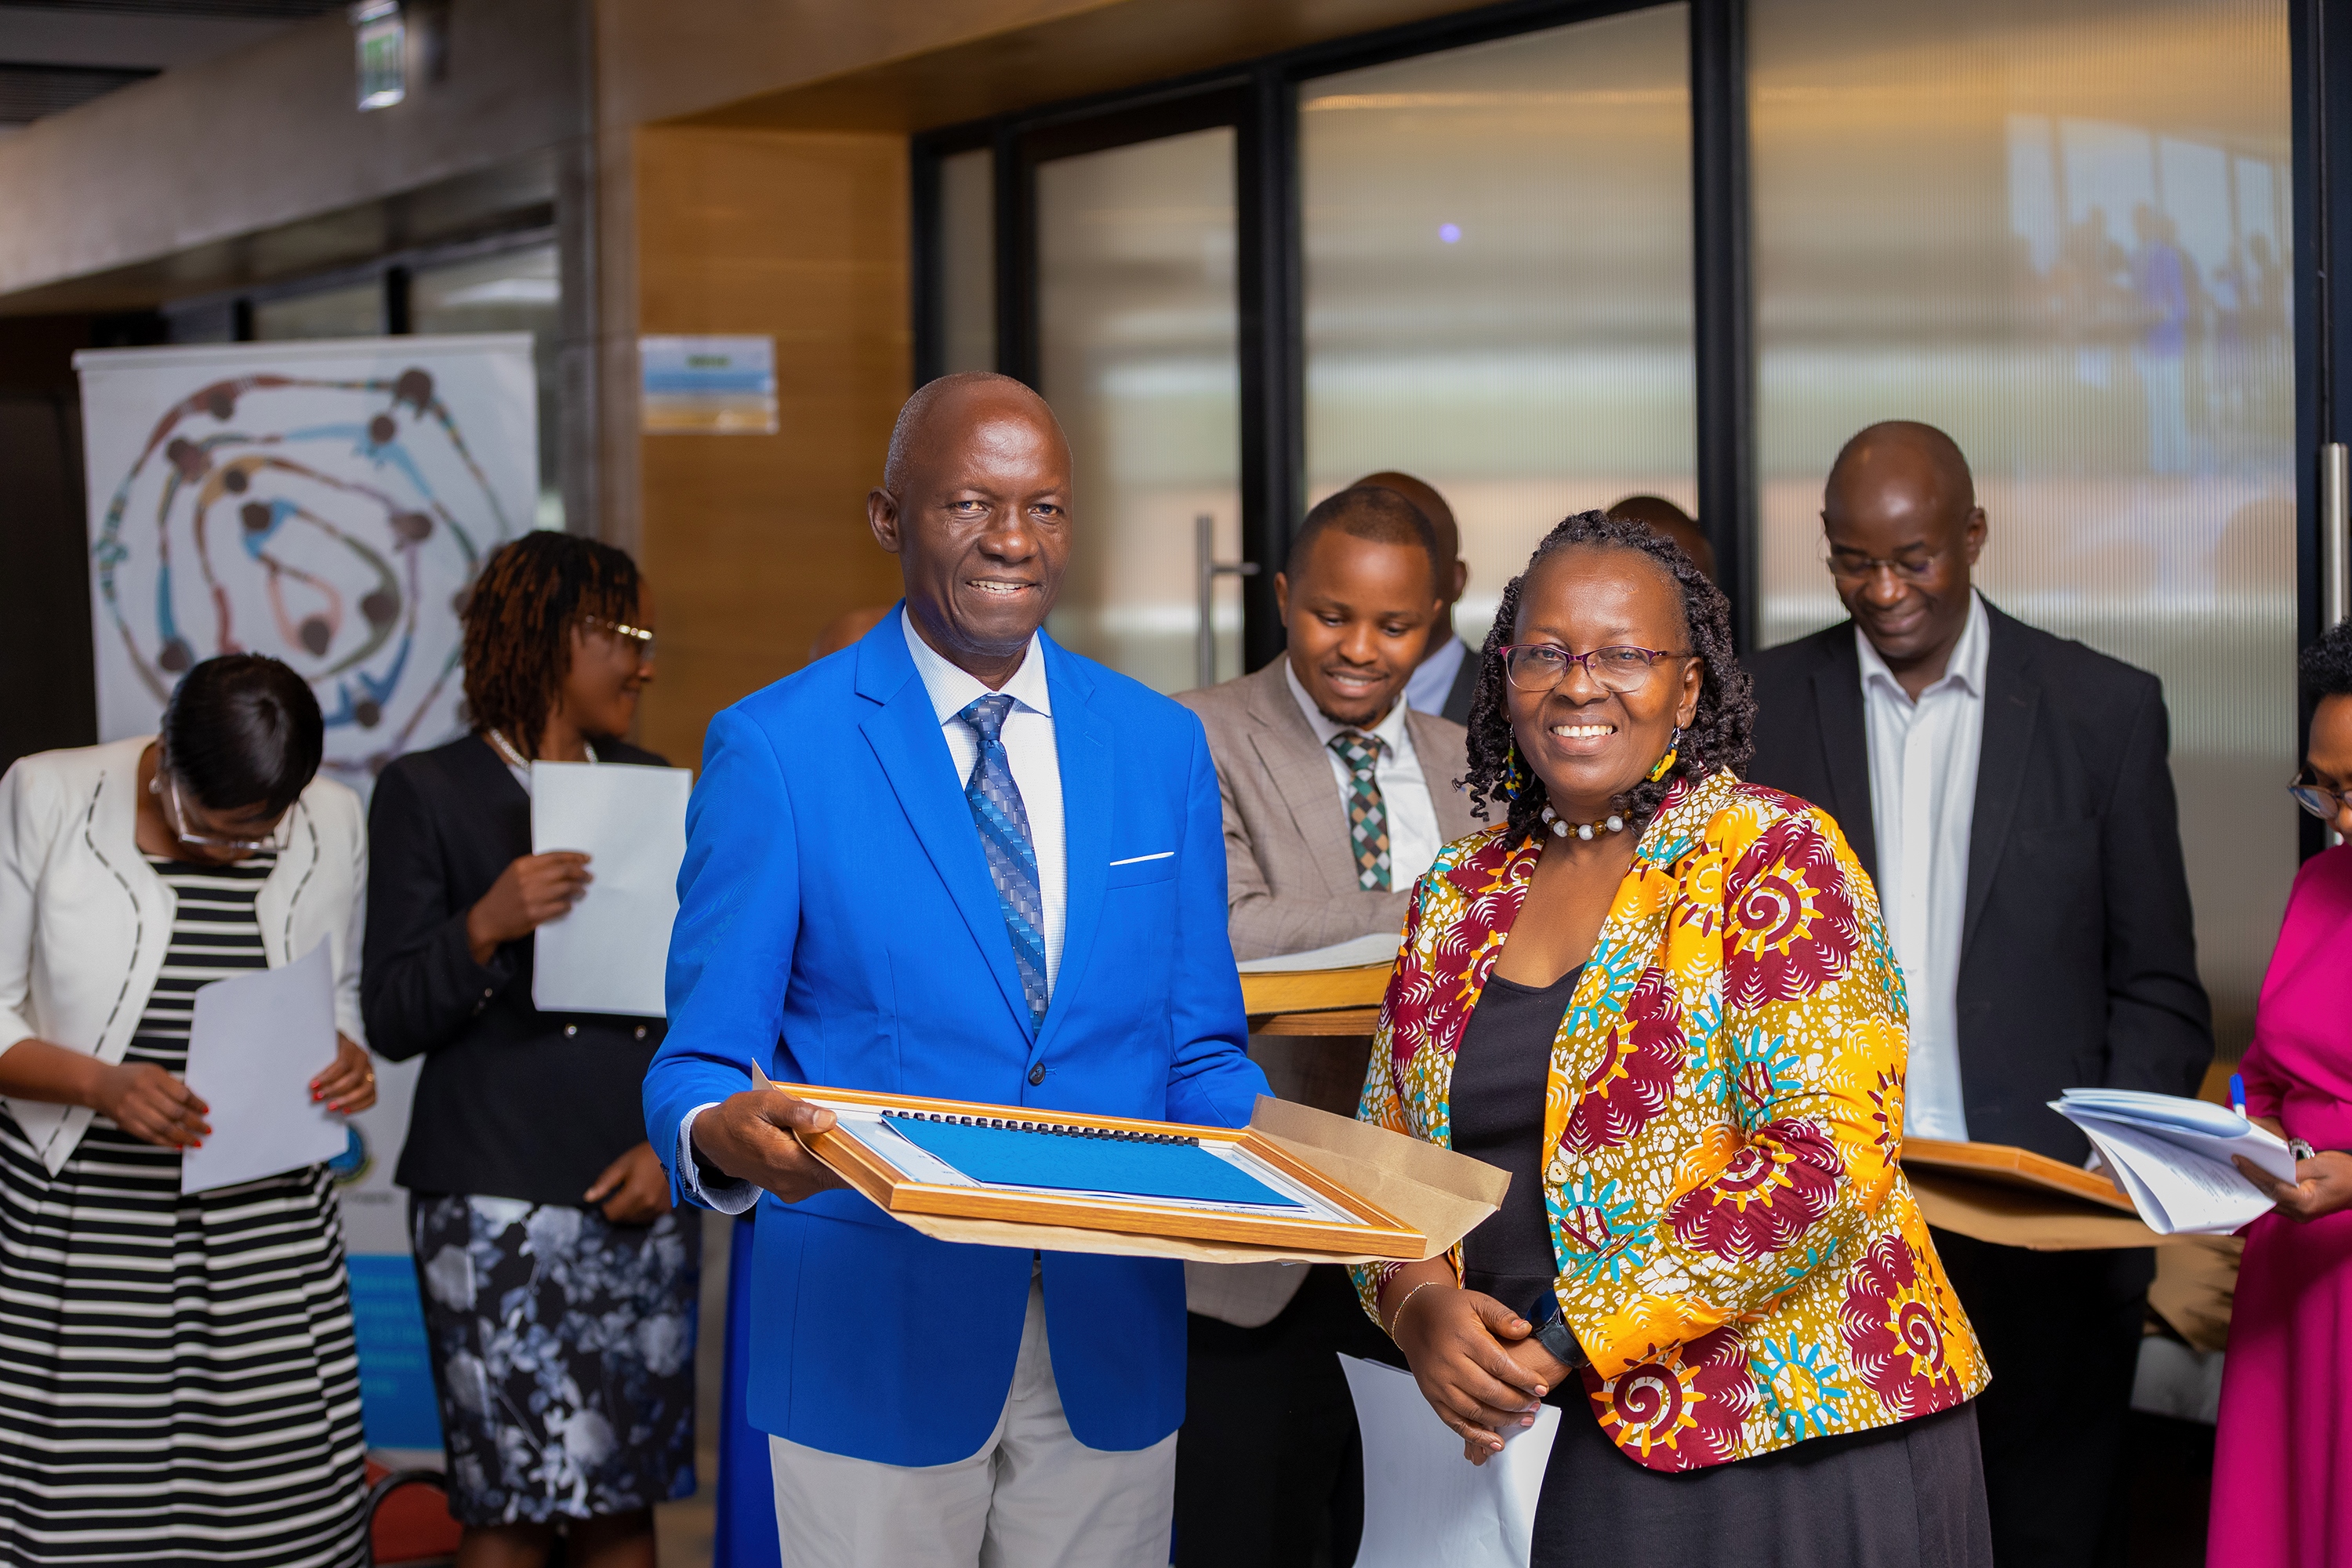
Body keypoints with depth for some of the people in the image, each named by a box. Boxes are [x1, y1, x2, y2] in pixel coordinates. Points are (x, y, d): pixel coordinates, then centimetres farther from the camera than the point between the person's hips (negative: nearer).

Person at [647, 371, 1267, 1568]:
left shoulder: (1162, 747, 7)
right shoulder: (772, 749, -6)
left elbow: (1199, 1051, 9)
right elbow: (701, 1057, -7)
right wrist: (724, 1135, -30)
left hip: (1110, 1343, 4)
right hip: (874, 1334, -3)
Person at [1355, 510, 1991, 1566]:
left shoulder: (1771, 855, -7)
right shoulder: (1458, 898, 10)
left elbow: (1831, 1160, -17)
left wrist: (1573, 1335, -17)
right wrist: (1421, 1307, -9)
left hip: (1797, 1439, -4)